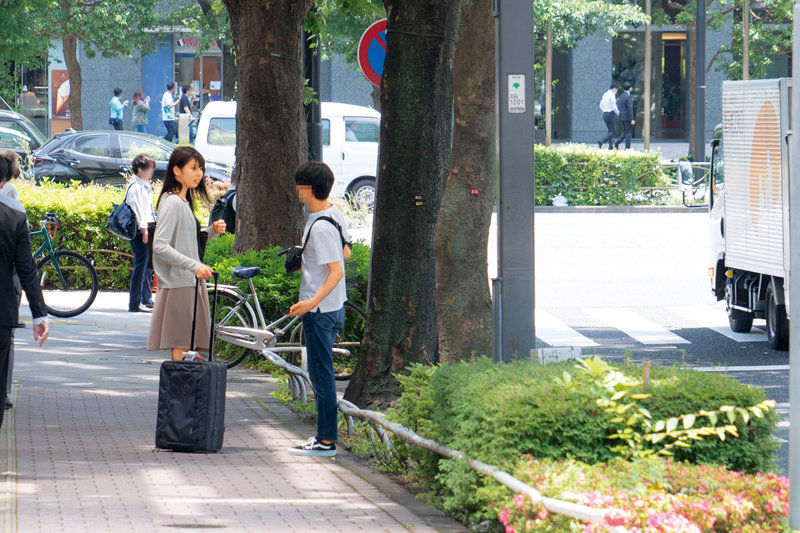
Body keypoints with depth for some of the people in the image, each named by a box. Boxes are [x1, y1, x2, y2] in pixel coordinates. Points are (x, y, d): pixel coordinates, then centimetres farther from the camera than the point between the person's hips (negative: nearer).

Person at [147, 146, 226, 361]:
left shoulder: (185, 202, 16)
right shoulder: (171, 203, -13)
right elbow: (160, 247, -21)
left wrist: (212, 231, 5)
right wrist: (195, 266, -26)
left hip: (191, 283, 9)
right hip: (178, 285, -9)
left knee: (191, 346, 6)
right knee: (181, 345, -10)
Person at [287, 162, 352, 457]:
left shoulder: (320, 227, -22)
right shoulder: (335, 214, 7)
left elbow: (337, 271, -26)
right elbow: (345, 253, 19)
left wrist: (313, 302, -37)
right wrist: (308, 262, 29)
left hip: (320, 310, -10)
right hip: (334, 307, 10)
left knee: (321, 374, -5)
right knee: (322, 373, 16)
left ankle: (326, 442, -2)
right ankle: (325, 435, 21)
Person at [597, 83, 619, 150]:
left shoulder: (605, 94, 14)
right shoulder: (612, 95, -12)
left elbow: (601, 105, 19)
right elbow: (614, 107, -15)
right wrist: (619, 114, -4)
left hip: (605, 114, 9)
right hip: (610, 114, -9)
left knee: (610, 131, 11)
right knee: (613, 131, -7)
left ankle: (610, 147, 5)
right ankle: (601, 141, -23)